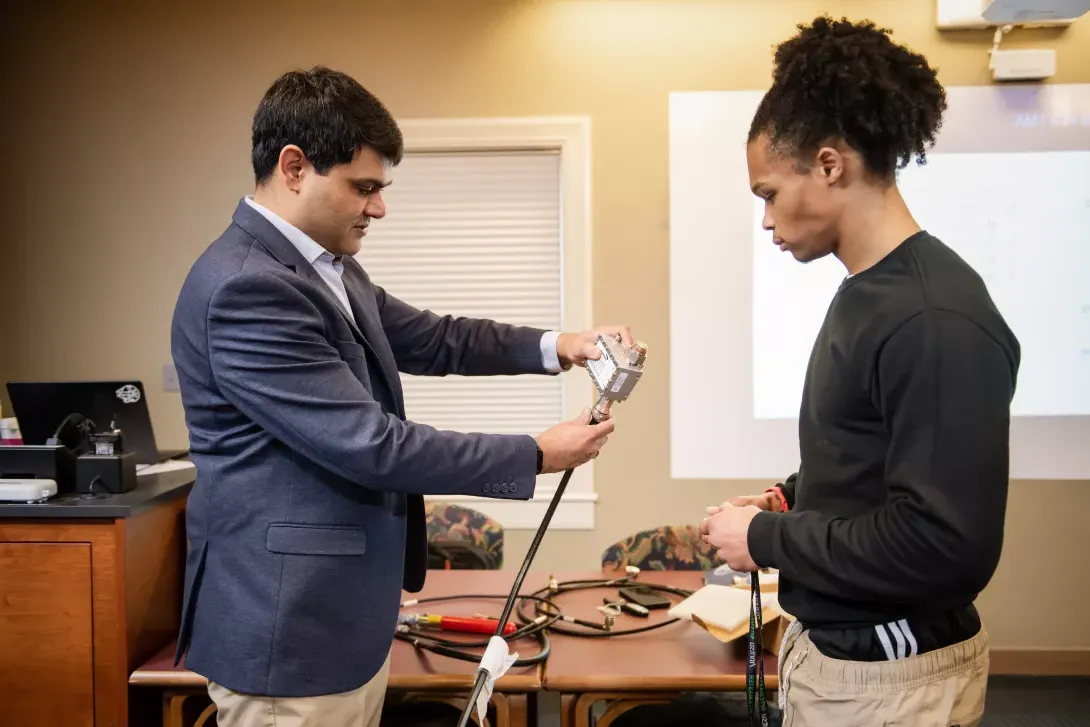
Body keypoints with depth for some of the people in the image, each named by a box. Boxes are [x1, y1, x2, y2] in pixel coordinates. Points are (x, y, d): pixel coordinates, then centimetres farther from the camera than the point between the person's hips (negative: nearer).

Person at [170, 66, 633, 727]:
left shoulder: (330, 268, 8)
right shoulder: (245, 287, -22)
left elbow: (430, 339, 18)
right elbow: (371, 445, -24)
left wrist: (557, 345, 3)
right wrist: (537, 455, -15)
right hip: (288, 624, -9)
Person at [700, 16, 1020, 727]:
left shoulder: (937, 320, -24)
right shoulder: (867, 291, 5)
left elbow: (945, 544, -26)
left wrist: (767, 539, -18)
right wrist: (793, 498, 2)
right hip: (831, 642, 8)